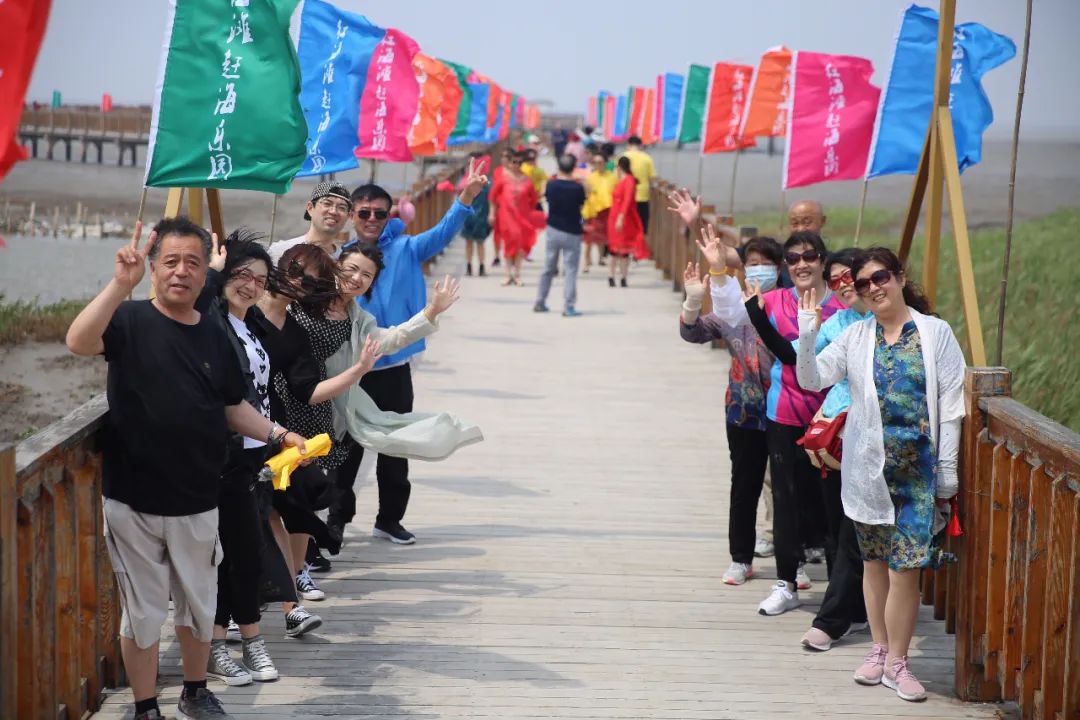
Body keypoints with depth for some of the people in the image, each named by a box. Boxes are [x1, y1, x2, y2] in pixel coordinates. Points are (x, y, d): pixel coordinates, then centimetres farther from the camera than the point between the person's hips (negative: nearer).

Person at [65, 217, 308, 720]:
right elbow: (79, 342, -30)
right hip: (134, 503, -4)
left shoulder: (214, 338, 6)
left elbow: (233, 410, 15)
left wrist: (277, 433, 1)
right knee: (143, 612, 7)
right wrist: (121, 284, -40)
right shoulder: (130, 320, -9)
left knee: (199, 606, 17)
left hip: (197, 504, 4)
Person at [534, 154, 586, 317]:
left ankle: (540, 302, 22)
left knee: (549, 268, 16)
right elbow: (581, 204, -3)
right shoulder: (577, 188, -14)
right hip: (572, 233, -4)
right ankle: (568, 307, -6)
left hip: (553, 230, 4)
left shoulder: (551, 185, -6)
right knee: (571, 270, 0)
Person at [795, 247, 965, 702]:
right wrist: (807, 334, -18)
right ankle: (880, 650, 24)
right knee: (875, 561, 11)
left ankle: (896, 660, 6)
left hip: (917, 467, -2)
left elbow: (951, 407, -1)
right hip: (868, 466, 3)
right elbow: (811, 379, -2)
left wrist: (947, 473, -4)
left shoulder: (935, 333, 0)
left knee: (905, 566, -6)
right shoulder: (856, 337, 6)